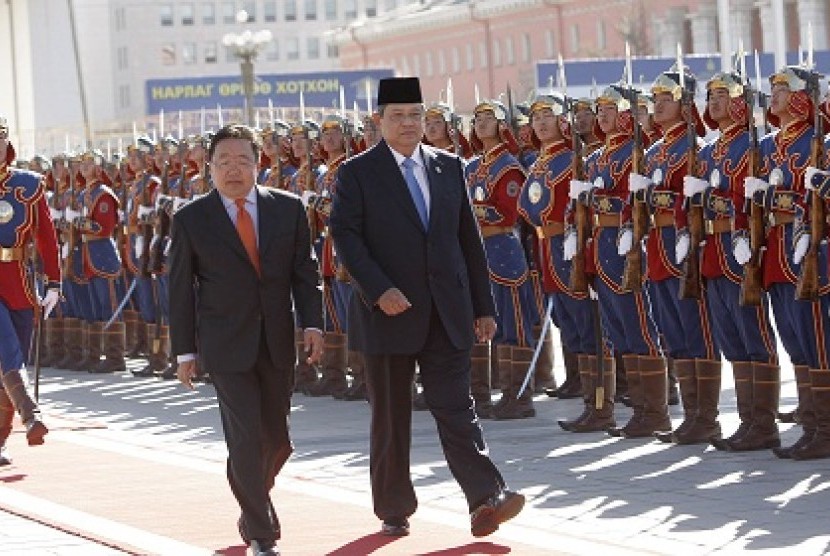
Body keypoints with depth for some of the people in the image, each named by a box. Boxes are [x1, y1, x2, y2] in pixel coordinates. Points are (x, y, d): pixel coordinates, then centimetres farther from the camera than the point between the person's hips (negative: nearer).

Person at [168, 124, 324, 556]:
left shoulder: (288, 209, 4)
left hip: (277, 342, 3)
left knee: (276, 438, 9)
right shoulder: (191, 219, -2)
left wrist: (313, 324, -5)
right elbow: (181, 290, 1)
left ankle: (252, 503, 36)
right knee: (246, 439, -9)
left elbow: (304, 272, 6)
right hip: (225, 346, -3)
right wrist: (184, 350, -1)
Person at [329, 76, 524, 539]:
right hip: (390, 311, -2)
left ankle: (487, 499, -15)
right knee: (390, 417, 7)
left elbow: (469, 239, 11)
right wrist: (379, 290, -21)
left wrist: (484, 306, 8)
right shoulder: (358, 173, -1)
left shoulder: (449, 167, 10)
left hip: (448, 313, 2)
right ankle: (394, 509, 17)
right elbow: (346, 236, -9)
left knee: (456, 406, -6)